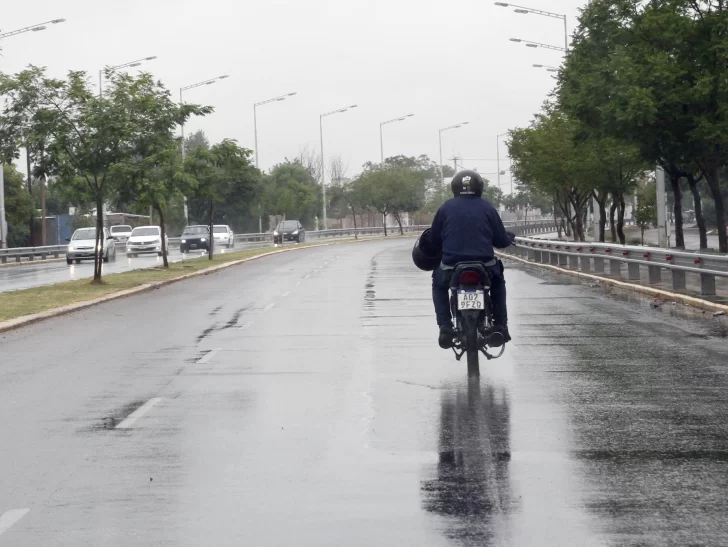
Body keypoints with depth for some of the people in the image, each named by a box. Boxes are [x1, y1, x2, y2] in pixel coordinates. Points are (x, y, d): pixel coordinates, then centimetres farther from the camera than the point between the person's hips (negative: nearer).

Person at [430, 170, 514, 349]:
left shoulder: (446, 207, 6)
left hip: (452, 267, 0)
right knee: (498, 281, 34)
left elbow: (434, 242, 10)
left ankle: (445, 326, 13)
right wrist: (510, 237, 32)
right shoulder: (487, 207, 6)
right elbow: (501, 240, 8)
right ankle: (500, 326, 24)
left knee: (439, 283, 32)